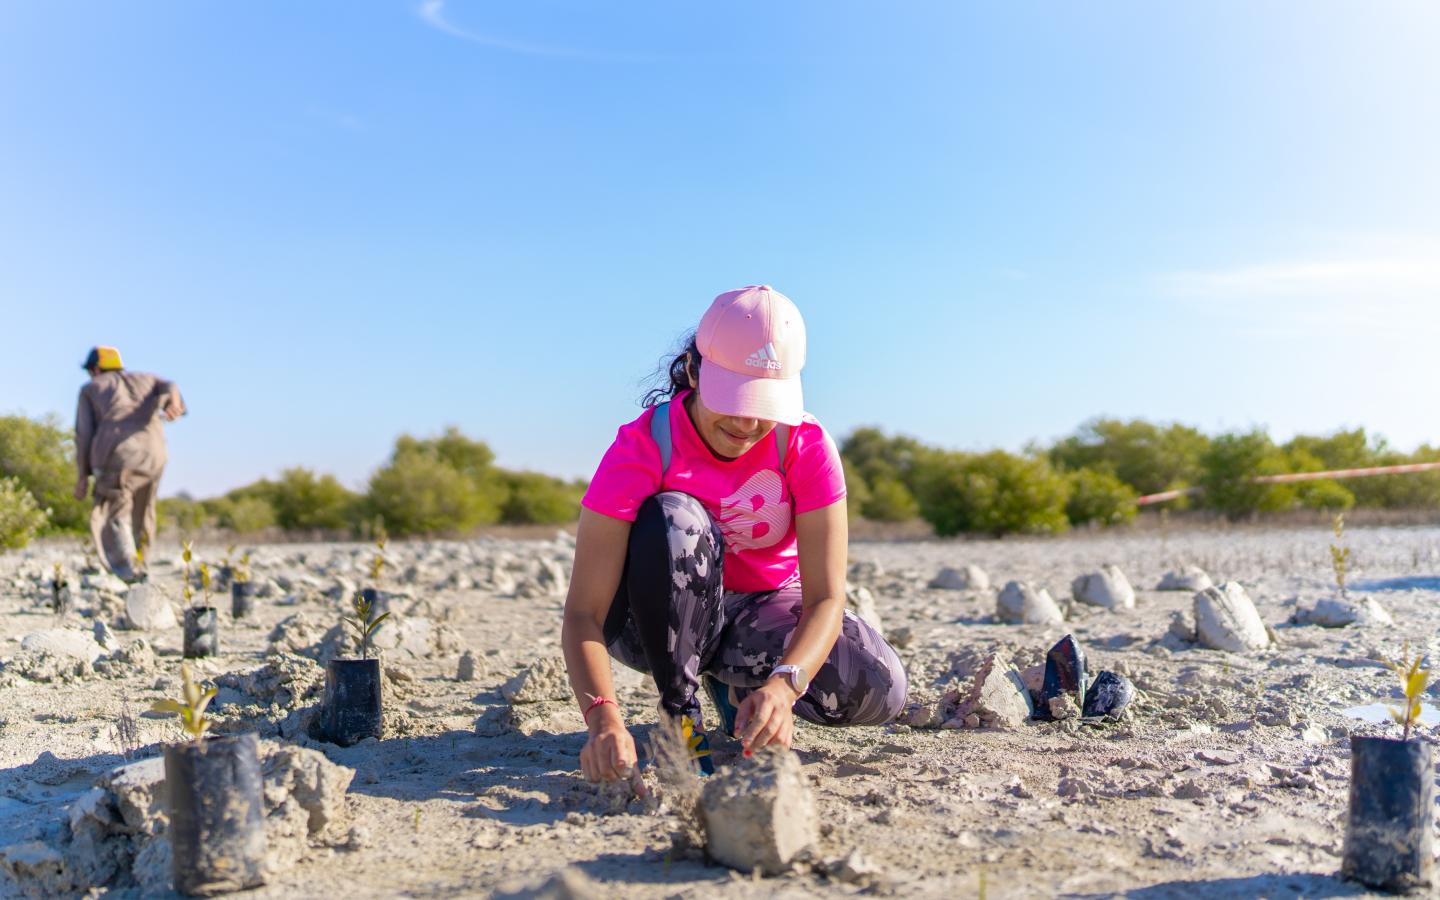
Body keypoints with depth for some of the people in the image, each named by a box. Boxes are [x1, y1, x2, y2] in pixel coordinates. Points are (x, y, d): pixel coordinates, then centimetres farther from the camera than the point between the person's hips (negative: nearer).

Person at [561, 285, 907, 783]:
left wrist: (783, 685, -46)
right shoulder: (642, 447, -25)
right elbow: (582, 612, -30)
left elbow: (826, 598, -25)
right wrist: (604, 717, -49)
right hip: (657, 622, -2)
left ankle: (732, 680, 6)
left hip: (764, 611, 3)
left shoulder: (807, 446, -20)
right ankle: (680, 715, -18)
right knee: (672, 519, -34)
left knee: (878, 691, -23)